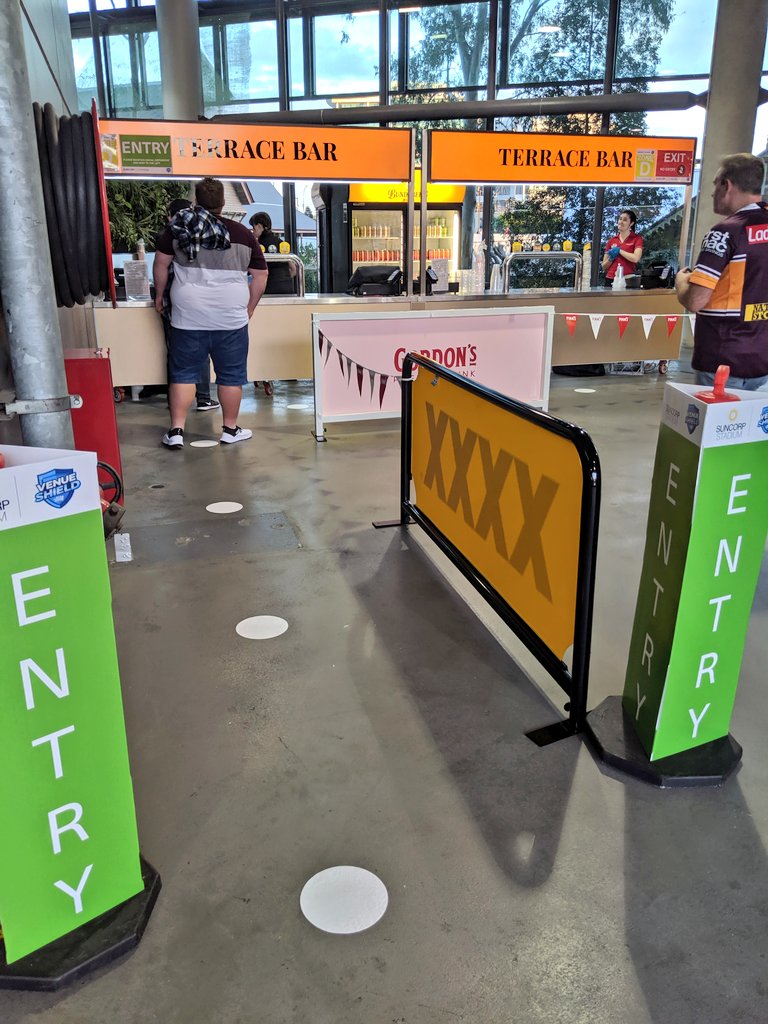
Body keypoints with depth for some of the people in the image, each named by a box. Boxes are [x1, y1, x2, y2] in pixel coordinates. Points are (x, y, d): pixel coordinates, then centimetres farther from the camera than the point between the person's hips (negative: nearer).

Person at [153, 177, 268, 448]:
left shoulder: (177, 229, 3)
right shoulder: (243, 234, 2)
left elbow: (161, 264, 7)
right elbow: (260, 277, 5)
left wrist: (159, 295, 20)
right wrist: (248, 309, 15)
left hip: (188, 317, 1)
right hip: (231, 319, -1)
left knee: (183, 373, 9)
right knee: (230, 375, 10)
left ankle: (176, 431, 7)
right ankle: (230, 430, 19)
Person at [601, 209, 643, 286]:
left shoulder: (637, 239, 6)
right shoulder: (611, 241, 15)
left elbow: (636, 258, -13)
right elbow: (604, 267, 17)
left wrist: (619, 250, -4)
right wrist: (611, 258, -3)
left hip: (628, 280, -3)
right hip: (610, 279, 3)